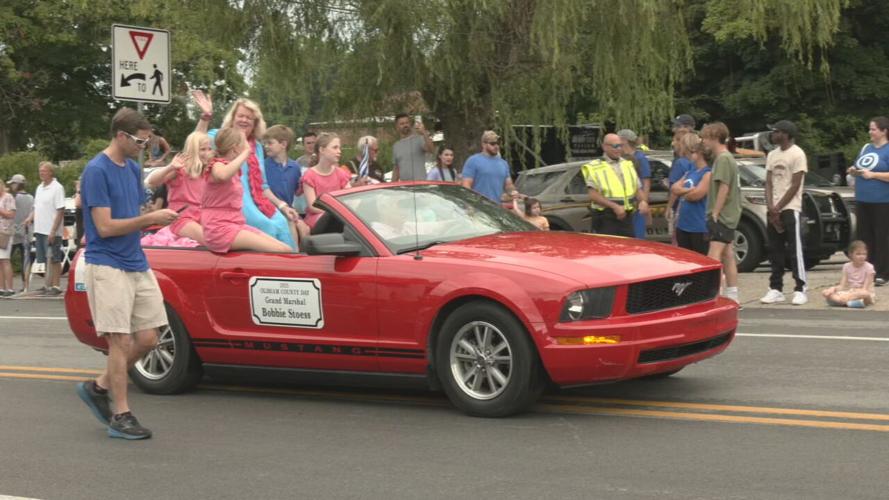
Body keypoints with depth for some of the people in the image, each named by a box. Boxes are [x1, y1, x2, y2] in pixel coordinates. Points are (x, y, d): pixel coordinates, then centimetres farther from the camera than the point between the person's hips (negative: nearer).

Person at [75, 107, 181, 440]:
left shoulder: (133, 169, 13)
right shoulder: (97, 171, -13)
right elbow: (105, 226, -17)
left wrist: (156, 219, 2)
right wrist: (149, 219, -16)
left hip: (138, 265, 8)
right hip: (107, 267, -8)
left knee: (147, 339, 6)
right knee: (121, 341, -5)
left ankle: (99, 387, 23)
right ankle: (120, 416, 3)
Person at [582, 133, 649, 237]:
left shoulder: (628, 165, 16)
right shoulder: (595, 168, -3)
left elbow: (638, 189, 19)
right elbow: (593, 195, -11)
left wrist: (643, 201, -3)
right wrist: (614, 206, -21)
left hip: (626, 217, 5)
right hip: (605, 220, -5)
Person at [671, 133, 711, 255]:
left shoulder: (708, 174, -10)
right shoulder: (690, 172, 16)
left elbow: (696, 195, -20)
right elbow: (674, 188, 7)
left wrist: (682, 191, 0)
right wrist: (689, 190, -11)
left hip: (700, 228, -9)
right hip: (683, 226, 9)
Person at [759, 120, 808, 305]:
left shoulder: (797, 154, -8)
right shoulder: (772, 155, 13)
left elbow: (795, 185, -11)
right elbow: (769, 183, 11)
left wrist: (778, 207, -12)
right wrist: (771, 207, -4)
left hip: (790, 208, -7)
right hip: (773, 209, 7)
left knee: (795, 250, -6)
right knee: (775, 251, 7)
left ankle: (800, 290, -3)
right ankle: (775, 289, 12)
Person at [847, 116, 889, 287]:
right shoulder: (866, 148, 15)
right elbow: (859, 171, 25)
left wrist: (873, 174, -19)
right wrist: (854, 171, 3)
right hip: (862, 200, 7)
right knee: (864, 236, 8)